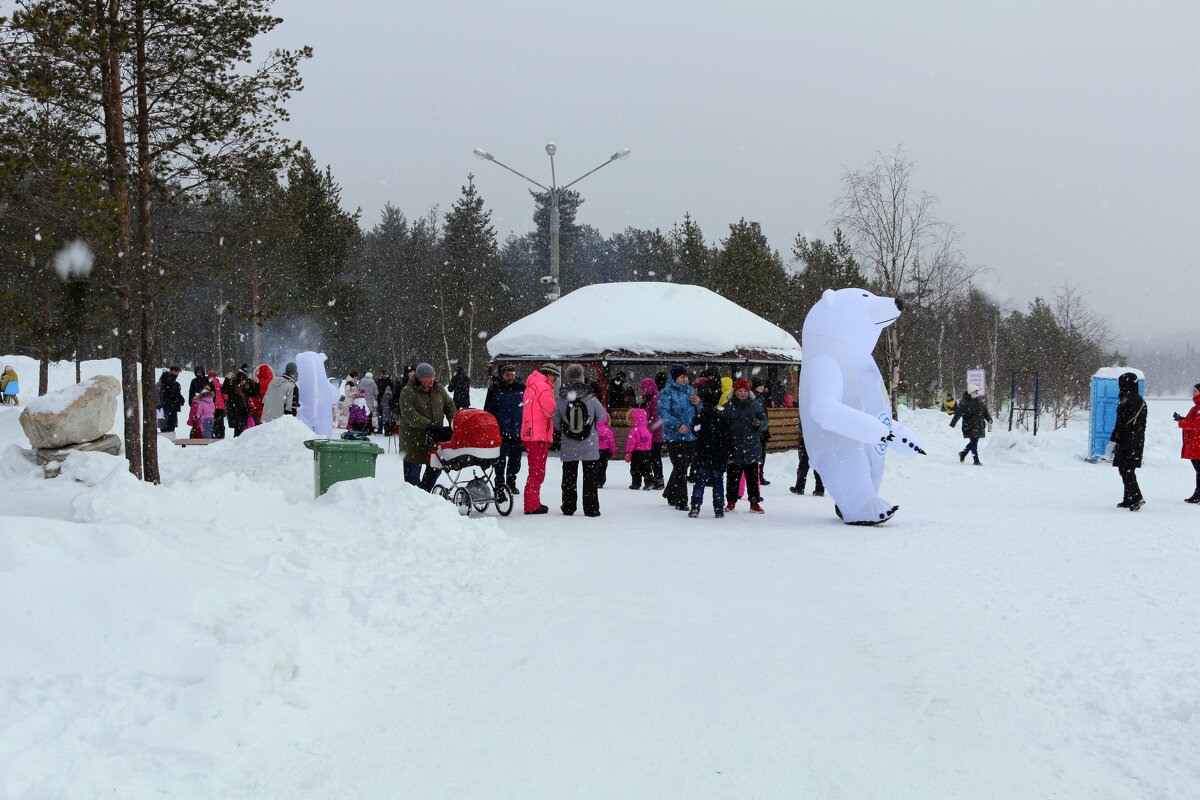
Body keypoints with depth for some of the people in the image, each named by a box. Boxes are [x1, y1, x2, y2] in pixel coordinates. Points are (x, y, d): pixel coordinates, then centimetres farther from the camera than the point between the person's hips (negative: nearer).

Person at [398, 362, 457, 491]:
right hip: (413, 438, -6)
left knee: (436, 467, 12)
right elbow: (409, 414, -23)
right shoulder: (408, 392, -13)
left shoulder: (438, 389, 6)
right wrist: (428, 425, -31)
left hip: (434, 437, 6)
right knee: (413, 472, -1)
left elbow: (449, 406, 12)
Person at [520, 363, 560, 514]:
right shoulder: (543, 387, -11)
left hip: (530, 434, 10)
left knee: (536, 471, 18)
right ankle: (532, 506, -5)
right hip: (540, 435, -10)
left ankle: (532, 504, 23)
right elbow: (552, 411, -18)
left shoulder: (531, 386, 20)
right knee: (537, 472, -6)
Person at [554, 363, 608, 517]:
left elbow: (556, 424, 1)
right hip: (589, 446, -2)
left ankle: (568, 508, 14)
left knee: (569, 477, 12)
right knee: (590, 478, 6)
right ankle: (591, 508, 4)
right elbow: (602, 417, 2)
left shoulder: (561, 401, -7)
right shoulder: (591, 399, -11)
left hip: (568, 447, 2)